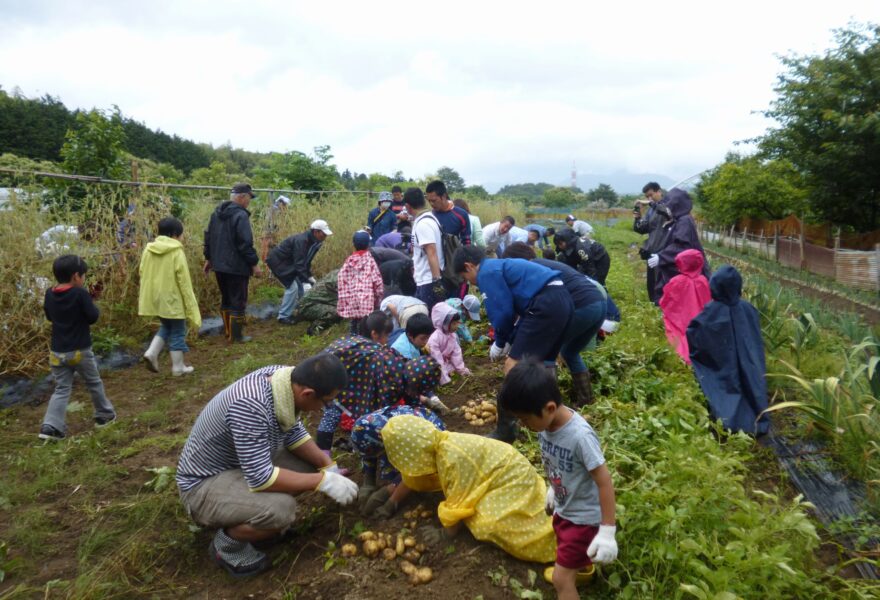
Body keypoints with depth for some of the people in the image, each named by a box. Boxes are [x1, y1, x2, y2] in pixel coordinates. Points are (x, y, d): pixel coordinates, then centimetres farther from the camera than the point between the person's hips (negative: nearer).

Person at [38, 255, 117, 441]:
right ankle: (104, 415, 29)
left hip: (57, 352, 4)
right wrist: (95, 308, 4)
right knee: (94, 383, 15)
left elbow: (49, 316, 15)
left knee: (61, 389, 9)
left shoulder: (49, 294, 1)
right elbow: (93, 317, -14)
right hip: (80, 351, -4)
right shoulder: (80, 294, -16)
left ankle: (50, 427, -3)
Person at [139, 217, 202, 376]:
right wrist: (191, 307, -9)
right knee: (177, 332, 8)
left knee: (166, 326, 25)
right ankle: (178, 367, 16)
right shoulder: (177, 252, -15)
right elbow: (184, 282, -14)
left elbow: (143, 275, 10)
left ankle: (152, 353, 8)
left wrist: (143, 297, 21)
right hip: (172, 299, -6)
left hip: (155, 298, 6)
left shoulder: (148, 250, 3)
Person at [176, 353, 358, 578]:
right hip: (203, 484, -8)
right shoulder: (250, 407, -37)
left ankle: (252, 519, 14)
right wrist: (324, 481, -27)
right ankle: (227, 544, 0)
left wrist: (328, 466, -8)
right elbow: (260, 478, -34)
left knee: (310, 464, -1)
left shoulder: (285, 378, -13)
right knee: (281, 509, -30)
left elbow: (294, 433, 2)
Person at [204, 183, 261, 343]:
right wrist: (254, 263, -14)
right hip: (237, 267, -8)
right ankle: (236, 335, 7)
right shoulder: (241, 215, -17)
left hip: (219, 265, 8)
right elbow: (246, 243, -21)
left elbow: (208, 237, 16)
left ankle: (228, 331, 27)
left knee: (226, 299, 18)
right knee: (238, 301, 2)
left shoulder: (217, 212, 10)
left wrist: (209, 258, 23)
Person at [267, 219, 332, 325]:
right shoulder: (301, 241, -31)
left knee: (301, 286, 6)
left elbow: (306, 261, 6)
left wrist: (310, 276, -4)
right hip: (278, 262, -9)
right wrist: (309, 280, -38)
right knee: (292, 287, -16)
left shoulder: (314, 242, -3)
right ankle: (283, 316, -5)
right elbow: (299, 264, -36)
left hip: (289, 263, 9)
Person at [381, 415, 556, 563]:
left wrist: (445, 534, -9)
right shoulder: (433, 446, -7)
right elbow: (412, 478, 10)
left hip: (513, 479, -9)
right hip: (498, 473, 9)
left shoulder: (453, 458, -33)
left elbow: (458, 505, -23)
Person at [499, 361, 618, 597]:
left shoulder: (580, 436, -37)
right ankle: (583, 568, 67)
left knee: (561, 579, 1)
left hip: (584, 516, -8)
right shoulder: (547, 423, -16)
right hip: (564, 508, 8)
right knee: (567, 547, 34)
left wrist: (607, 532, -25)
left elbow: (605, 481, -29)